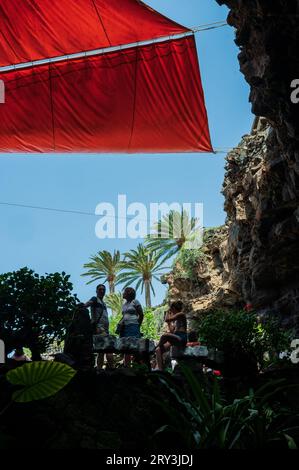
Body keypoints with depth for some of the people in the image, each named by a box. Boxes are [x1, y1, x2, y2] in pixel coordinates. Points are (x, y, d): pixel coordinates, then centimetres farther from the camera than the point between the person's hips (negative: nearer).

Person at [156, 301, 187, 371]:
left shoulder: (181, 314, -2)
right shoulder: (177, 319, 25)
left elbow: (166, 319, -9)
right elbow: (171, 330, 25)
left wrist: (168, 313, 9)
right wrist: (169, 323, 30)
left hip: (181, 339, -9)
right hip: (175, 339, 9)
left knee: (164, 336, -34)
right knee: (158, 350, -5)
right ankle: (160, 369, -12)